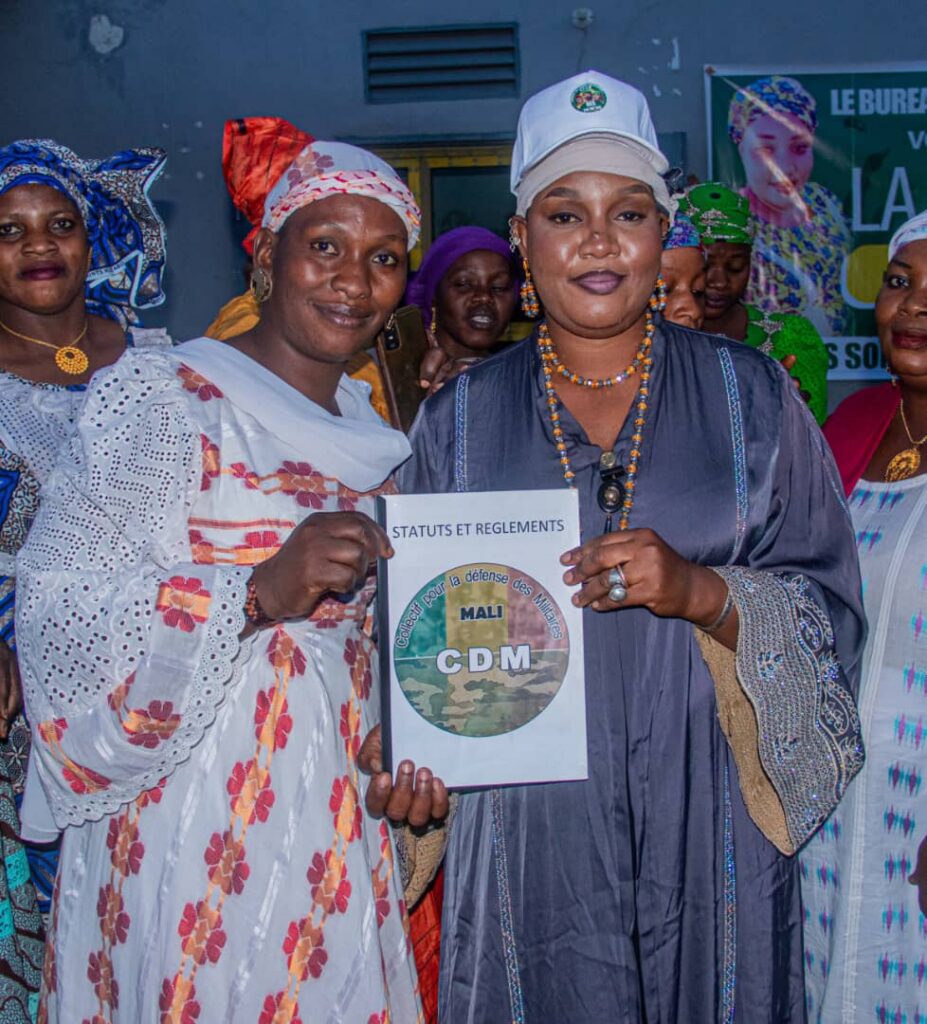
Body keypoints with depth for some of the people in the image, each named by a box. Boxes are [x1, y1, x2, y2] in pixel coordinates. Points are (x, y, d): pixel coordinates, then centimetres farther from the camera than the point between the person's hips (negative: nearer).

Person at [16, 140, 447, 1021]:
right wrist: (261, 592, -29)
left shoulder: (374, 435, 9)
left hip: (333, 815, 6)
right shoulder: (162, 397, -12)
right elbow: (61, 611, -19)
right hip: (192, 820, -6)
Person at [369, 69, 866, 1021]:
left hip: (709, 832, 0)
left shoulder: (751, 396, 2)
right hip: (529, 828, 0)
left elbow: (830, 613, -1)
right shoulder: (460, 418, 4)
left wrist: (701, 592, -18)